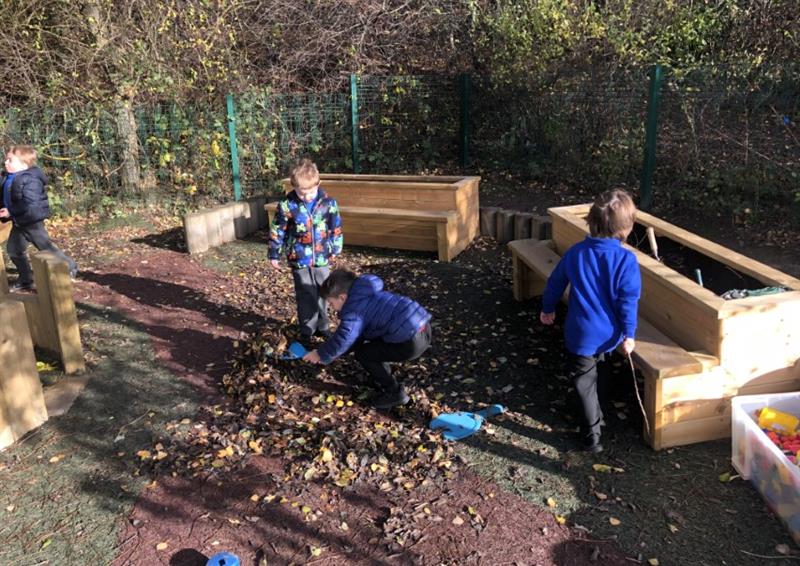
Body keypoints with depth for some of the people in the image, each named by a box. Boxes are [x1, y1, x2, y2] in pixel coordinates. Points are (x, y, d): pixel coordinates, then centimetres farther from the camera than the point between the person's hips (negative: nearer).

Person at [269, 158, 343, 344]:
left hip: (322, 258, 2)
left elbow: (336, 228, 4)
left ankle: (322, 326, 32)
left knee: (322, 293, 15)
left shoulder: (328, 202, -8)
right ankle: (307, 331, 17)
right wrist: (274, 255, 2)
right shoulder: (287, 205, -12)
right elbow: (277, 231, -3)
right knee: (306, 296, 3)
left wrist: (335, 250, 9)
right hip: (300, 259, -2)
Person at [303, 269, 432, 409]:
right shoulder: (365, 296, 22)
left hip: (412, 342, -10)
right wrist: (326, 353, 28)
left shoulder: (353, 309, -9)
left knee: (362, 353, 4)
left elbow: (342, 340, -12)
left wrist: (321, 355, 6)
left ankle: (395, 393, 8)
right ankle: (385, 379, 33)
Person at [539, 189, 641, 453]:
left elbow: (555, 282, 4)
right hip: (609, 333, 1)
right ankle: (595, 416, 47)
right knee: (599, 372, 27)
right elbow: (628, 300, -15)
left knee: (584, 380, 12)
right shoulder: (626, 260, -16)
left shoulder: (576, 252, -8)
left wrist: (548, 308, 20)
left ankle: (592, 435, 12)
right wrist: (629, 334, -4)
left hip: (581, 333, -1)